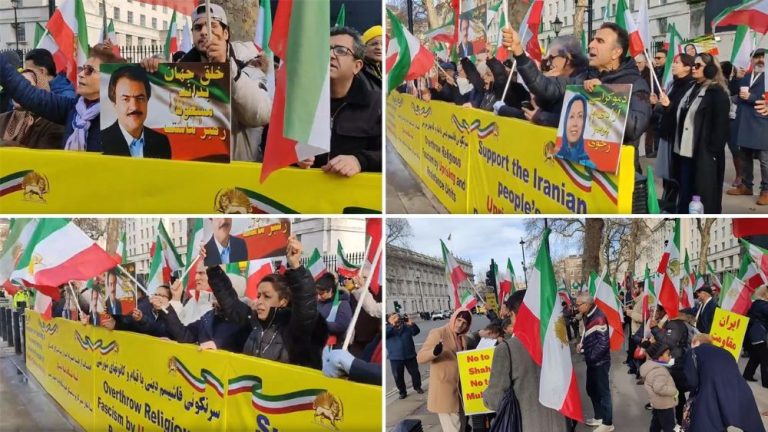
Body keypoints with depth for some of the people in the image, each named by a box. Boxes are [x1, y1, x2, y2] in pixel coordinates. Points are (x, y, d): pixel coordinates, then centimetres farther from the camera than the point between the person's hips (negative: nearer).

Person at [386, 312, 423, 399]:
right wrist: (392, 325, -31)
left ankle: (417, 387, 33)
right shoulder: (388, 329, -2)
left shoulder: (407, 327, 4)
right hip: (395, 358, -2)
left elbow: (416, 331, -5)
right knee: (398, 376, 3)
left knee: (415, 372, 12)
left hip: (410, 356, 2)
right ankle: (402, 392, 19)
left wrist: (412, 324, -24)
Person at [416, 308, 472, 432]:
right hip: (444, 389, -8)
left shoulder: (463, 338, 10)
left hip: (459, 388, 8)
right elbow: (420, 357, -18)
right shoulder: (438, 333, -12)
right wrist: (435, 352, -37)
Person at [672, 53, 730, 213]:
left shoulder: (717, 93, -7)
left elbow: (721, 126, -11)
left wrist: (713, 152, -16)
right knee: (685, 194, 10)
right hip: (685, 151, 7)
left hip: (704, 154, -7)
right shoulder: (692, 89, 16)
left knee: (704, 197, -1)